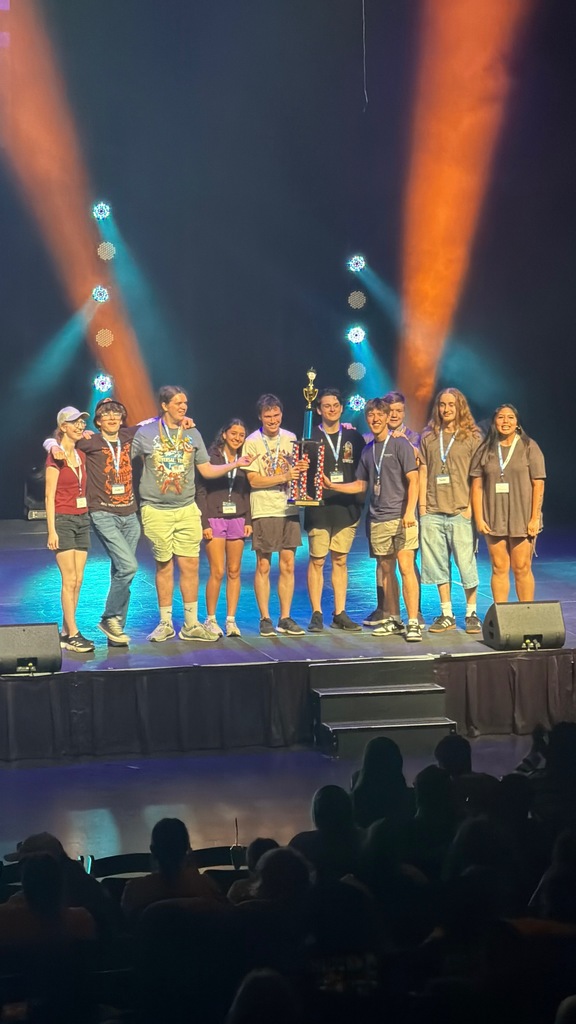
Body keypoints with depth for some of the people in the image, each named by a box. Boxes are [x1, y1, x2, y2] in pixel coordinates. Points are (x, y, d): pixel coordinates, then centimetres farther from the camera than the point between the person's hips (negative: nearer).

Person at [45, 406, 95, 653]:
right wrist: (51, 530, -15)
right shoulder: (56, 457, -8)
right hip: (63, 520, -7)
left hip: (82, 519, 7)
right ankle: (73, 635, -6)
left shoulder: (81, 456, 13)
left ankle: (65, 633, 11)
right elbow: (50, 496, -11)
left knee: (78, 580, 5)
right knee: (70, 579, -9)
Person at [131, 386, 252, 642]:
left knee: (190, 565, 0)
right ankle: (165, 624, 13)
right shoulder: (145, 433, 1)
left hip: (187, 510, 3)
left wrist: (235, 464, 2)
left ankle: (191, 624, 8)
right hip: (157, 511, -2)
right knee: (164, 566, 2)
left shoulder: (192, 434, 10)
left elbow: (207, 470, 12)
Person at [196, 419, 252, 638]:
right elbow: (200, 491, -4)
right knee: (217, 572, -7)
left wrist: (248, 521, 4)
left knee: (234, 572, 4)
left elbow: (247, 493, 13)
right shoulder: (211, 457, -2)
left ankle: (231, 620, 9)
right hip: (215, 519, -4)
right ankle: (210, 619, 5)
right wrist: (204, 523, -9)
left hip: (237, 519, 4)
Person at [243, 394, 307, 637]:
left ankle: (285, 618, 10)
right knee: (263, 566, 1)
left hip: (289, 508, 4)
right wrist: (285, 476, -17)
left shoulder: (290, 438, 10)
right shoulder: (252, 442, -4)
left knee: (288, 564, 4)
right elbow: (254, 480, -9)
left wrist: (301, 470, -7)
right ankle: (265, 619, 7)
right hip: (264, 510, -4)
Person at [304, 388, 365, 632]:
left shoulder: (353, 437, 10)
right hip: (319, 509, -2)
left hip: (346, 508, 2)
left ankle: (340, 614, 12)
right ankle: (316, 615, 5)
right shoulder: (310, 437, 2)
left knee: (340, 560, 7)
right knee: (317, 560, -1)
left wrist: (359, 501, 5)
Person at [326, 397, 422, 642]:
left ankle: (413, 622, -13)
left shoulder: (399, 444, -2)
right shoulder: (368, 451, 16)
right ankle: (394, 620, 18)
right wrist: (332, 486, 10)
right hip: (378, 520, 6)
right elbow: (361, 485, 21)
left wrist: (409, 512, -17)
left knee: (406, 568, -12)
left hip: (401, 518, -6)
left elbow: (413, 480, -7)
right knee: (386, 570, 10)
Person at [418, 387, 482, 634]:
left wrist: (471, 507, -7)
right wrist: (422, 506, 4)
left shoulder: (471, 437, 3)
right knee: (438, 564, 6)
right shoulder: (428, 438, 12)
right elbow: (423, 473, 11)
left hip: (461, 512, -3)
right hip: (433, 512, 3)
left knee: (466, 563, -2)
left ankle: (471, 614, 8)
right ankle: (446, 615, 14)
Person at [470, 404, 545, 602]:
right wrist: (479, 519, -2)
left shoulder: (529, 447, 1)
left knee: (522, 569, -1)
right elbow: (477, 486, 5)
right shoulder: (485, 450, 7)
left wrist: (535, 518, -8)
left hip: (522, 519, -2)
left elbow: (538, 485, -2)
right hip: (494, 520, 2)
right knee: (499, 569, 4)